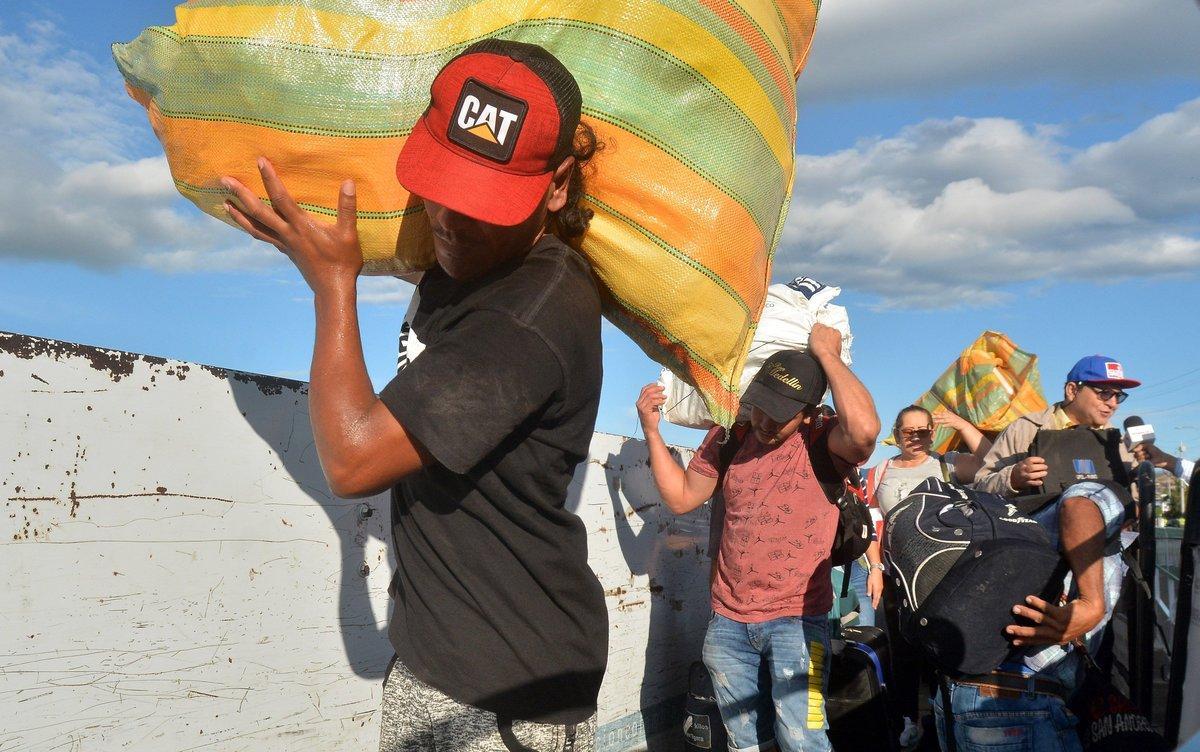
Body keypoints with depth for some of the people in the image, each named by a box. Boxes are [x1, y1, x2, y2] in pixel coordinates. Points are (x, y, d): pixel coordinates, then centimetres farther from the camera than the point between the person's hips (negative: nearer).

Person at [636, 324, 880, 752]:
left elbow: (865, 429, -32)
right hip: (728, 620, 5)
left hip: (795, 619, -4)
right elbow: (681, 498, 10)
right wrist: (652, 431, 1)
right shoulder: (729, 436, 4)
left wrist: (826, 353, -21)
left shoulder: (823, 441, -10)